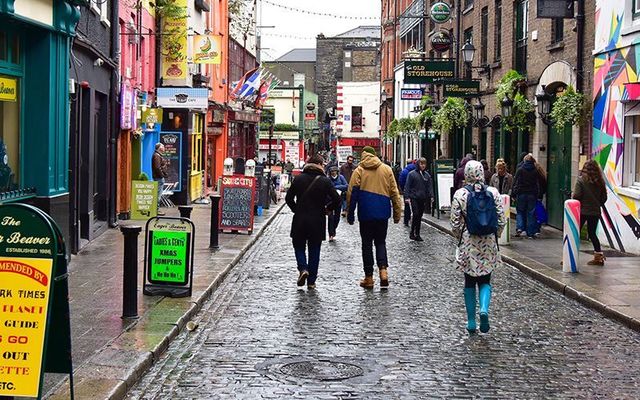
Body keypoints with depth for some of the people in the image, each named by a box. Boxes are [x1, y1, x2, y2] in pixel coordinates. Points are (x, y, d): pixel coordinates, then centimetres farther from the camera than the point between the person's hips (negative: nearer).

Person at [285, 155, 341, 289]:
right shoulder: (325, 181, -5)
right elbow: (337, 200, -9)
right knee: (314, 250, 9)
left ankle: (303, 268, -11)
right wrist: (327, 209, 7)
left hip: (299, 219, 0)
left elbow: (288, 198, 0)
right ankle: (311, 281, 10)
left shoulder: (299, 179, -2)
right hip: (318, 221, 0)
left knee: (299, 246, 15)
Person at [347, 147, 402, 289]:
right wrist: (397, 213, 10)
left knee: (367, 244, 7)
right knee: (380, 242, 13)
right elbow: (394, 193, 4)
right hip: (383, 213, 2)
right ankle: (383, 270, -8)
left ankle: (369, 277, 7)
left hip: (365, 213, -2)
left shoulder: (359, 170, -2)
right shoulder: (386, 169, 5)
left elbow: (352, 194, -4)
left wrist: (350, 214, 3)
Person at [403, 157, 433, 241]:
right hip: (414, 198, -4)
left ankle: (417, 234, 13)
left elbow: (430, 186, 11)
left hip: (423, 199, 4)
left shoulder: (427, 175, 9)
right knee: (416, 214, -12)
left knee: (419, 216, 8)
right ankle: (412, 233, -2)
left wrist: (430, 196, 1)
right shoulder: (412, 174, -3)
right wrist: (407, 196, -8)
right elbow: (407, 186, -3)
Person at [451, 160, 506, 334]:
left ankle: (471, 322, 13)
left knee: (470, 282, 11)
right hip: (489, 244, 1)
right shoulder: (493, 192, -3)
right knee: (485, 280, 11)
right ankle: (484, 309, -16)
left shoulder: (460, 194, -8)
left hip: (468, 244, -1)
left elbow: (455, 223, -5)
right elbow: (501, 220, 0)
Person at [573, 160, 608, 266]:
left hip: (582, 211, -4)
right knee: (592, 233, 16)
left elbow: (576, 196, -15)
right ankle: (599, 256, 14)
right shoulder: (600, 181, 2)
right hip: (595, 212, 5)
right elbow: (604, 197, 7)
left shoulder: (581, 180, -11)